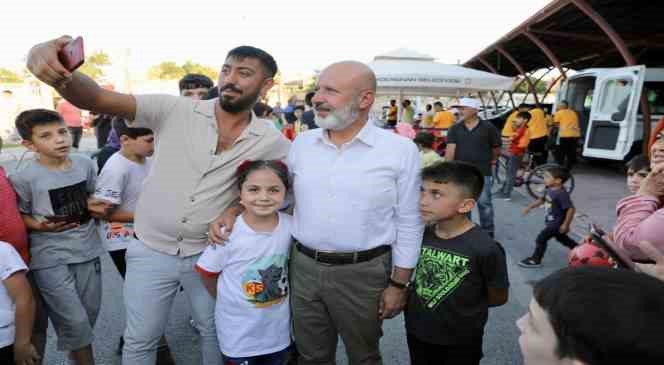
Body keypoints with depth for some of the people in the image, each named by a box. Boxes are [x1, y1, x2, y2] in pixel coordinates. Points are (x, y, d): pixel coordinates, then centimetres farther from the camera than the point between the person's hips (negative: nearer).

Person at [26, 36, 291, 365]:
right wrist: (60, 73, -41)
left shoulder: (271, 141, -9)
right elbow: (96, 99, -18)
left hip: (209, 255, 1)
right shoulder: (174, 110, -13)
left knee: (215, 332, 21)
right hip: (151, 252, 0)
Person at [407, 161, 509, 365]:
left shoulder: (485, 248, -24)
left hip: (461, 341, -4)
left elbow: (499, 297, -10)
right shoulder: (420, 235, -9)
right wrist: (409, 297, -6)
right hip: (417, 331, 4)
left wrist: (461, 305, -7)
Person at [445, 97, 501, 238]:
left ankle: (487, 231, 18)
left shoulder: (488, 127, -5)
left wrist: (492, 160, 18)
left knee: (484, 203, 4)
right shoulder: (454, 129, 1)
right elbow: (450, 149, -8)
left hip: (482, 172, -2)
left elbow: (496, 147, 7)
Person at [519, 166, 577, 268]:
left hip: (556, 223, -9)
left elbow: (571, 209, -28)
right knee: (562, 238, 27)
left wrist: (565, 225, -24)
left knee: (541, 239, -5)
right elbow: (542, 200, 17)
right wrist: (530, 207, 15)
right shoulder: (549, 190, -1)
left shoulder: (561, 194, -29)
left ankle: (535, 260, 9)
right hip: (551, 222, 9)